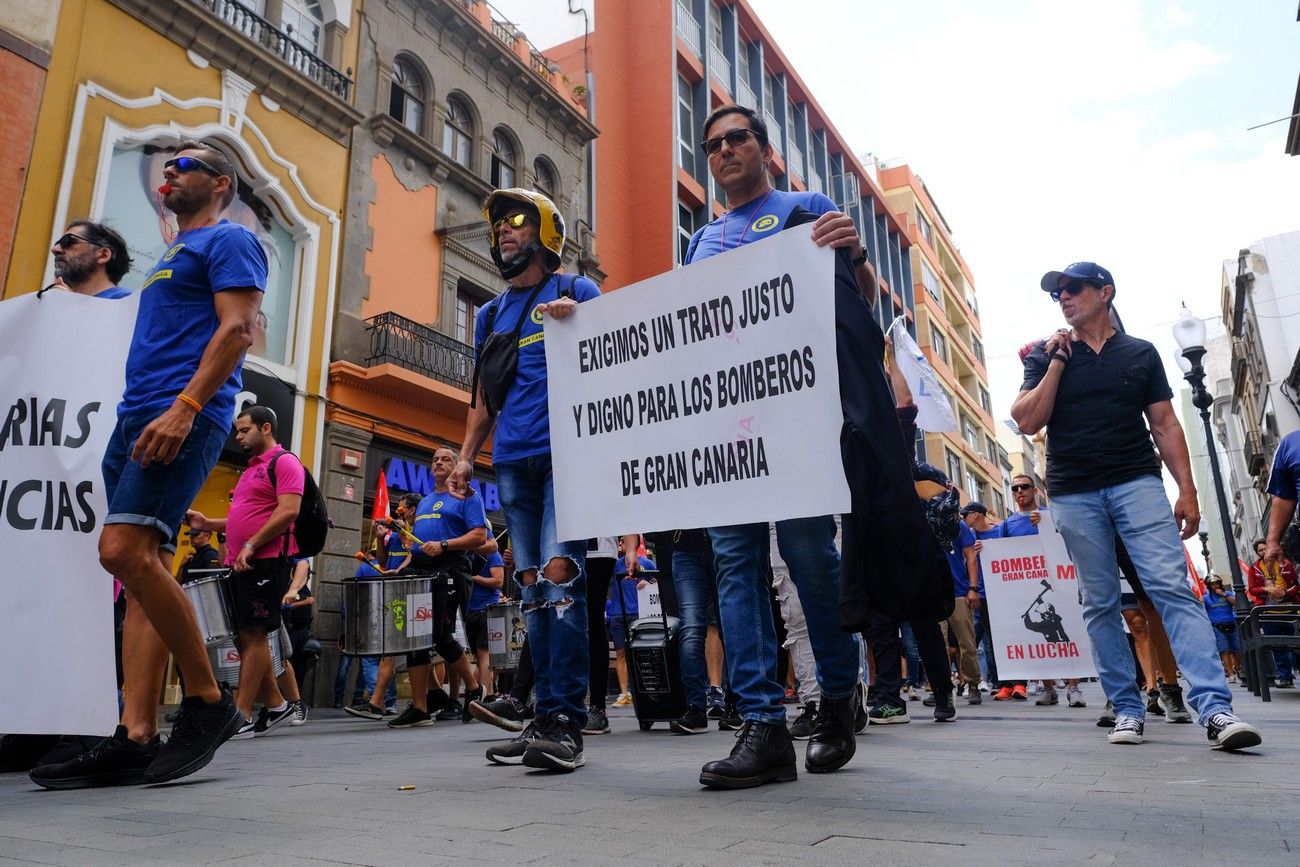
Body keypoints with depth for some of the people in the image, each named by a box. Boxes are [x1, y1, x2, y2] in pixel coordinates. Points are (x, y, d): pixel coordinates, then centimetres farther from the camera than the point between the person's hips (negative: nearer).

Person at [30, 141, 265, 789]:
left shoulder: (229, 240, 4)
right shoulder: (172, 256, 30)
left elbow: (237, 329, -11)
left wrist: (185, 406, -23)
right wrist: (143, 419, 18)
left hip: (184, 416, -9)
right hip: (137, 419, 9)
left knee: (125, 551, -22)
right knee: (144, 569, 0)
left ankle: (209, 701, -10)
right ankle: (136, 739, -1)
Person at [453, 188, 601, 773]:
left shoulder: (577, 291, 9)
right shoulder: (491, 314, 24)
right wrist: (466, 456, 13)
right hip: (512, 463, 5)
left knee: (559, 575, -16)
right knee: (533, 589, 4)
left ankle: (566, 723, -13)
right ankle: (546, 717, 9)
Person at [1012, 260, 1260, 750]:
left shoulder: (1140, 353, 12)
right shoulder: (1046, 356, 11)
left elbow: (1165, 425, 9)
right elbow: (1028, 422, -1)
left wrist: (1187, 490, -1)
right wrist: (1057, 360, -4)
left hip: (1137, 483, 0)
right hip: (1074, 494, 1)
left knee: (1173, 587, -13)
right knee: (1099, 604, 2)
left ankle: (1215, 709, -15)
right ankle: (1127, 710, 9)